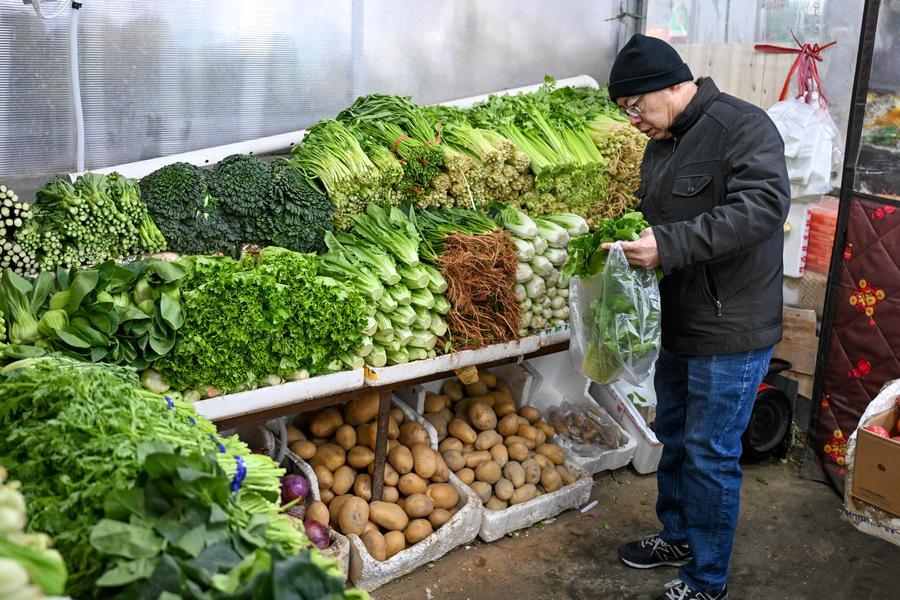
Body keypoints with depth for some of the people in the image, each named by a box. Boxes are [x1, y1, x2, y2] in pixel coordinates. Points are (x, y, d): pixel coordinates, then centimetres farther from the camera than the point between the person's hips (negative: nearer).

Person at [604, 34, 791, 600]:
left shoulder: (742, 126, -16)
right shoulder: (661, 144, 12)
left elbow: (763, 205, -29)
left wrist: (668, 245, -32)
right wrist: (628, 236, 0)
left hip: (731, 331, -9)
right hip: (679, 324, 9)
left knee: (710, 456, 0)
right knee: (674, 436, 21)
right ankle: (678, 536, 41)